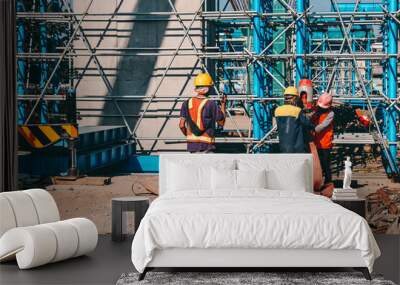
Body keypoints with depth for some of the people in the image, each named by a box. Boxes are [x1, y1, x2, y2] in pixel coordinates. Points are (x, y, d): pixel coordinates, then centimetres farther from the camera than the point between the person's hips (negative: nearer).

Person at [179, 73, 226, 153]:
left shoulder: (187, 103, 3)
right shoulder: (211, 104, -8)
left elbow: (181, 125, 1)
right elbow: (221, 123, 4)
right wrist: (223, 105, 12)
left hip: (191, 143, 5)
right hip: (206, 144, -5)